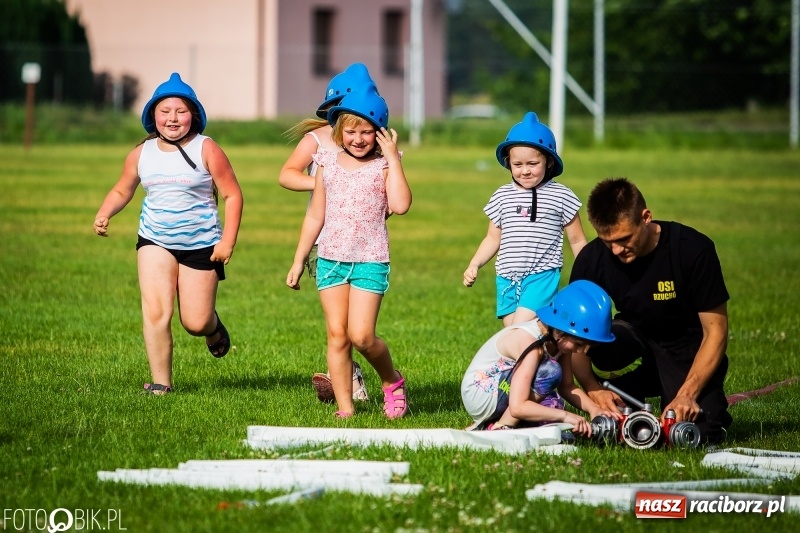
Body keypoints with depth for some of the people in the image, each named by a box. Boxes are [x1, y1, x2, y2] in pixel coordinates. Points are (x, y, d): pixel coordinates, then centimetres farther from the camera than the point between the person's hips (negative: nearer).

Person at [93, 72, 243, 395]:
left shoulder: (206, 150, -7)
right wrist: (104, 214, -6)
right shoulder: (142, 154, 3)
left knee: (195, 323, 1)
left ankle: (214, 327, 40)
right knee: (155, 311, -16)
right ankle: (161, 382, -5)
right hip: (155, 241, 2)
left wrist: (228, 241, -14)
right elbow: (121, 191, 16)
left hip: (201, 245, -2)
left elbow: (232, 195, -6)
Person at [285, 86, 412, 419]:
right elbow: (315, 216, 15)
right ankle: (345, 407, 5)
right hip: (331, 259, 4)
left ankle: (392, 380, 14)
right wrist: (298, 261, 15)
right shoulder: (328, 164, 8)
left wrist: (392, 157, -14)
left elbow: (401, 205, -19)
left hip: (370, 261, -4)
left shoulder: (383, 166, -1)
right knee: (336, 335, 1)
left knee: (361, 335, -13)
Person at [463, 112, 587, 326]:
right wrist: (474, 265, 2)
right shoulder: (502, 197, 7)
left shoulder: (561, 197, -2)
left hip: (542, 276, -4)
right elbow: (493, 239, 16)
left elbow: (577, 241, 5)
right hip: (507, 279, 4)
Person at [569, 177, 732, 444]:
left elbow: (715, 331, -16)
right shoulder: (592, 259, -12)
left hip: (689, 354, -2)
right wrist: (592, 389, -26)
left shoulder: (693, 249, -20)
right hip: (637, 347, 2)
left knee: (699, 431, -27)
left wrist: (687, 395, -26)